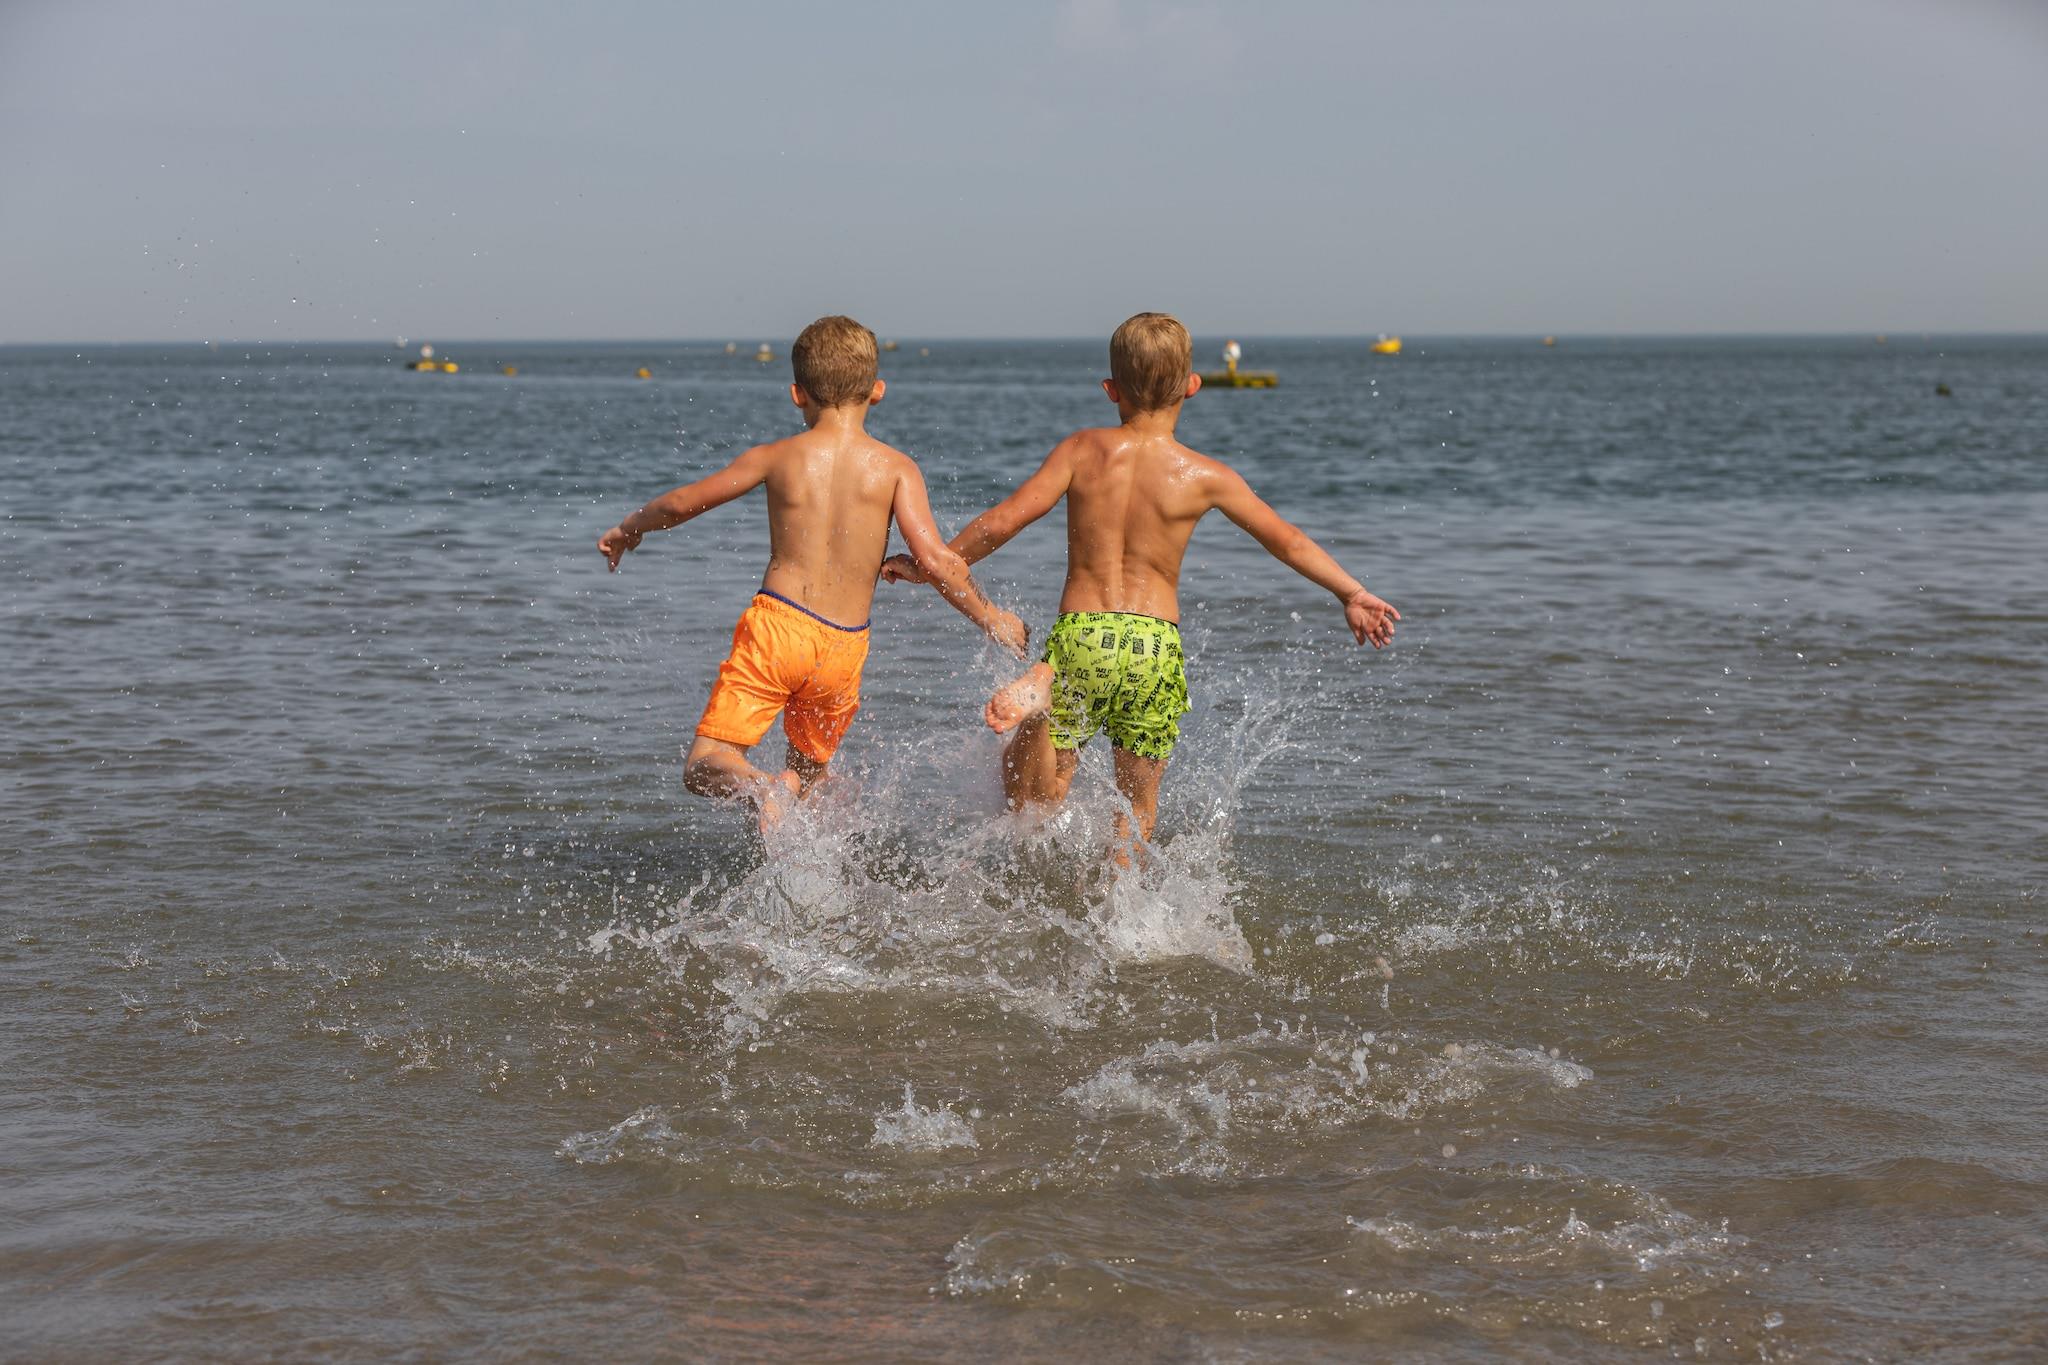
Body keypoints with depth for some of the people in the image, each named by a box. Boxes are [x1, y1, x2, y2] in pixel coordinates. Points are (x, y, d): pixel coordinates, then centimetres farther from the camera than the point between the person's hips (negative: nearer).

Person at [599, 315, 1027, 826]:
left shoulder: (776, 457, 3)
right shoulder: (896, 468, 0)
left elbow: (682, 502, 13)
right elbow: (934, 560, -10)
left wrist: (628, 530, 33)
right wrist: (991, 617, 5)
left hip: (777, 624, -2)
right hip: (844, 648, 2)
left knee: (704, 766, -3)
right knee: (810, 767, 25)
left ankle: (759, 788, -34)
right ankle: (788, 790, -6)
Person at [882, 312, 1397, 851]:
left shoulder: (1084, 450, 0)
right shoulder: (1205, 476, -1)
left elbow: (1003, 520, -3)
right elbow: (1288, 542, 5)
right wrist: (1352, 593, 18)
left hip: (1079, 637, 0)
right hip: (1155, 643, 0)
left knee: (1025, 792, 2)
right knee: (1139, 802, 17)